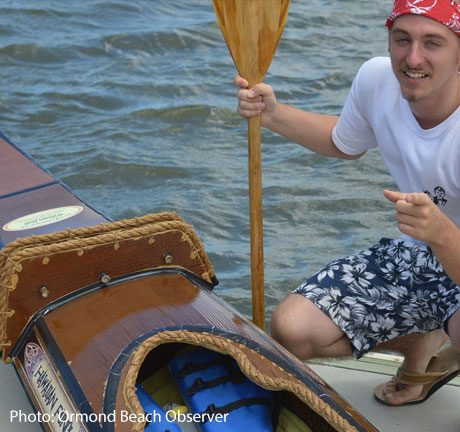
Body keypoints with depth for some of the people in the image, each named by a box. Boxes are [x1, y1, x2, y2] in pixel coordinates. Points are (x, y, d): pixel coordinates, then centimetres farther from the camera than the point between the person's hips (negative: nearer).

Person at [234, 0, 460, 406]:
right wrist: (273, 113, -2)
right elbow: (346, 144, 12)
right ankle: (425, 342, 16)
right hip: (416, 255, 6)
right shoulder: (377, 78, -12)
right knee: (290, 329, -9)